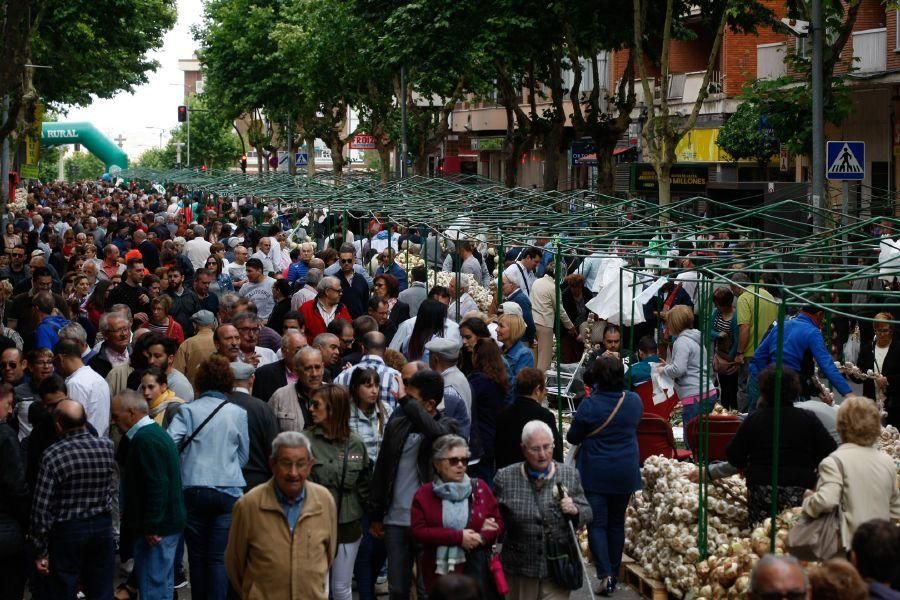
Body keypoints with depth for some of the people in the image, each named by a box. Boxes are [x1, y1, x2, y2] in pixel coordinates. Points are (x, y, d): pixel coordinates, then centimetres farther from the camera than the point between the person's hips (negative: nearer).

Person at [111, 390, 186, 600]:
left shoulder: (145, 439, -19)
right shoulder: (155, 432, 15)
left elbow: (157, 486, -24)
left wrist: (151, 526, -20)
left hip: (155, 529, -11)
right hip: (168, 523, 11)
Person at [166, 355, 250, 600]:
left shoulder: (187, 411, -1)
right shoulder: (238, 414, 2)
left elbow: (169, 444, -13)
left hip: (194, 490, 1)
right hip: (229, 491, -1)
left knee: (197, 555, 13)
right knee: (220, 558, 0)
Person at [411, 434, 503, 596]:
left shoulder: (480, 488, 7)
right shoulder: (424, 494, 3)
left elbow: (498, 522, 7)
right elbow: (418, 531, -7)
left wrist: (481, 537, -14)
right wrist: (458, 537, -15)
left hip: (476, 570, 1)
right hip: (440, 572, 0)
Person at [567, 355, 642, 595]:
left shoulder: (589, 405, -16)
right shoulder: (634, 401, -4)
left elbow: (573, 437, -5)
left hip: (595, 473, -4)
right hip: (626, 472, 4)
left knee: (597, 523, 1)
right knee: (616, 523, 16)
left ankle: (605, 574, -13)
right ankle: (614, 573, 23)